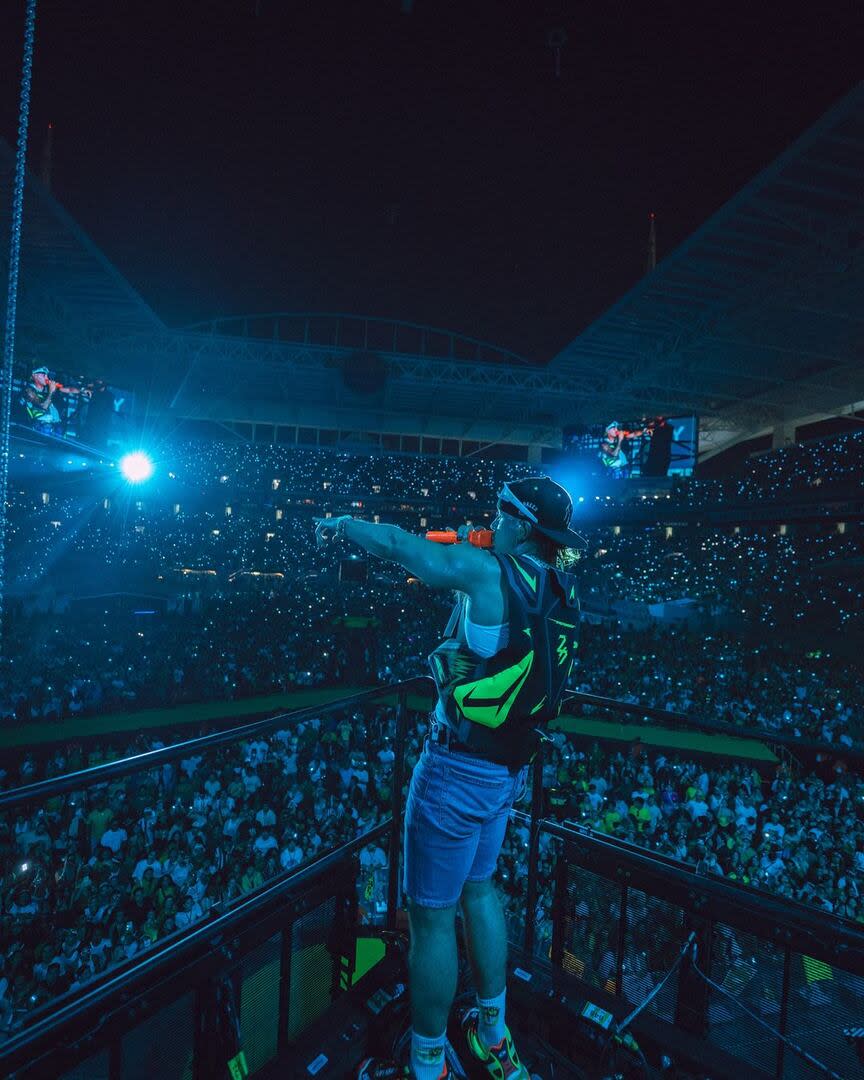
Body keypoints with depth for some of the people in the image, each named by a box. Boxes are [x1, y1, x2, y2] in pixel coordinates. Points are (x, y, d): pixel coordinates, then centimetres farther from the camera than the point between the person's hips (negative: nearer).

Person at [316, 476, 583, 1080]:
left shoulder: (488, 570, -20)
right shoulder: (561, 589, 0)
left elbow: (398, 544, -10)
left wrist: (343, 524, 6)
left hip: (460, 769, -8)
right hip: (509, 768, 8)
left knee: (431, 916, 10)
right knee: (478, 889, 26)